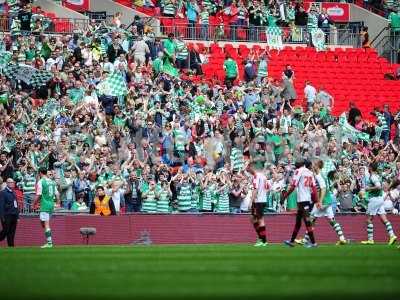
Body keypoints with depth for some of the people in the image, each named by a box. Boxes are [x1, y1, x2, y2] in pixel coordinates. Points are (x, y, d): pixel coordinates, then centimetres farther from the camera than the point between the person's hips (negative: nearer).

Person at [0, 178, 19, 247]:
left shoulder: (13, 193, 17)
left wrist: (17, 215, 15)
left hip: (14, 216, 7)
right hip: (7, 216, -7)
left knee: (12, 233, 5)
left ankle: (11, 246, 7)